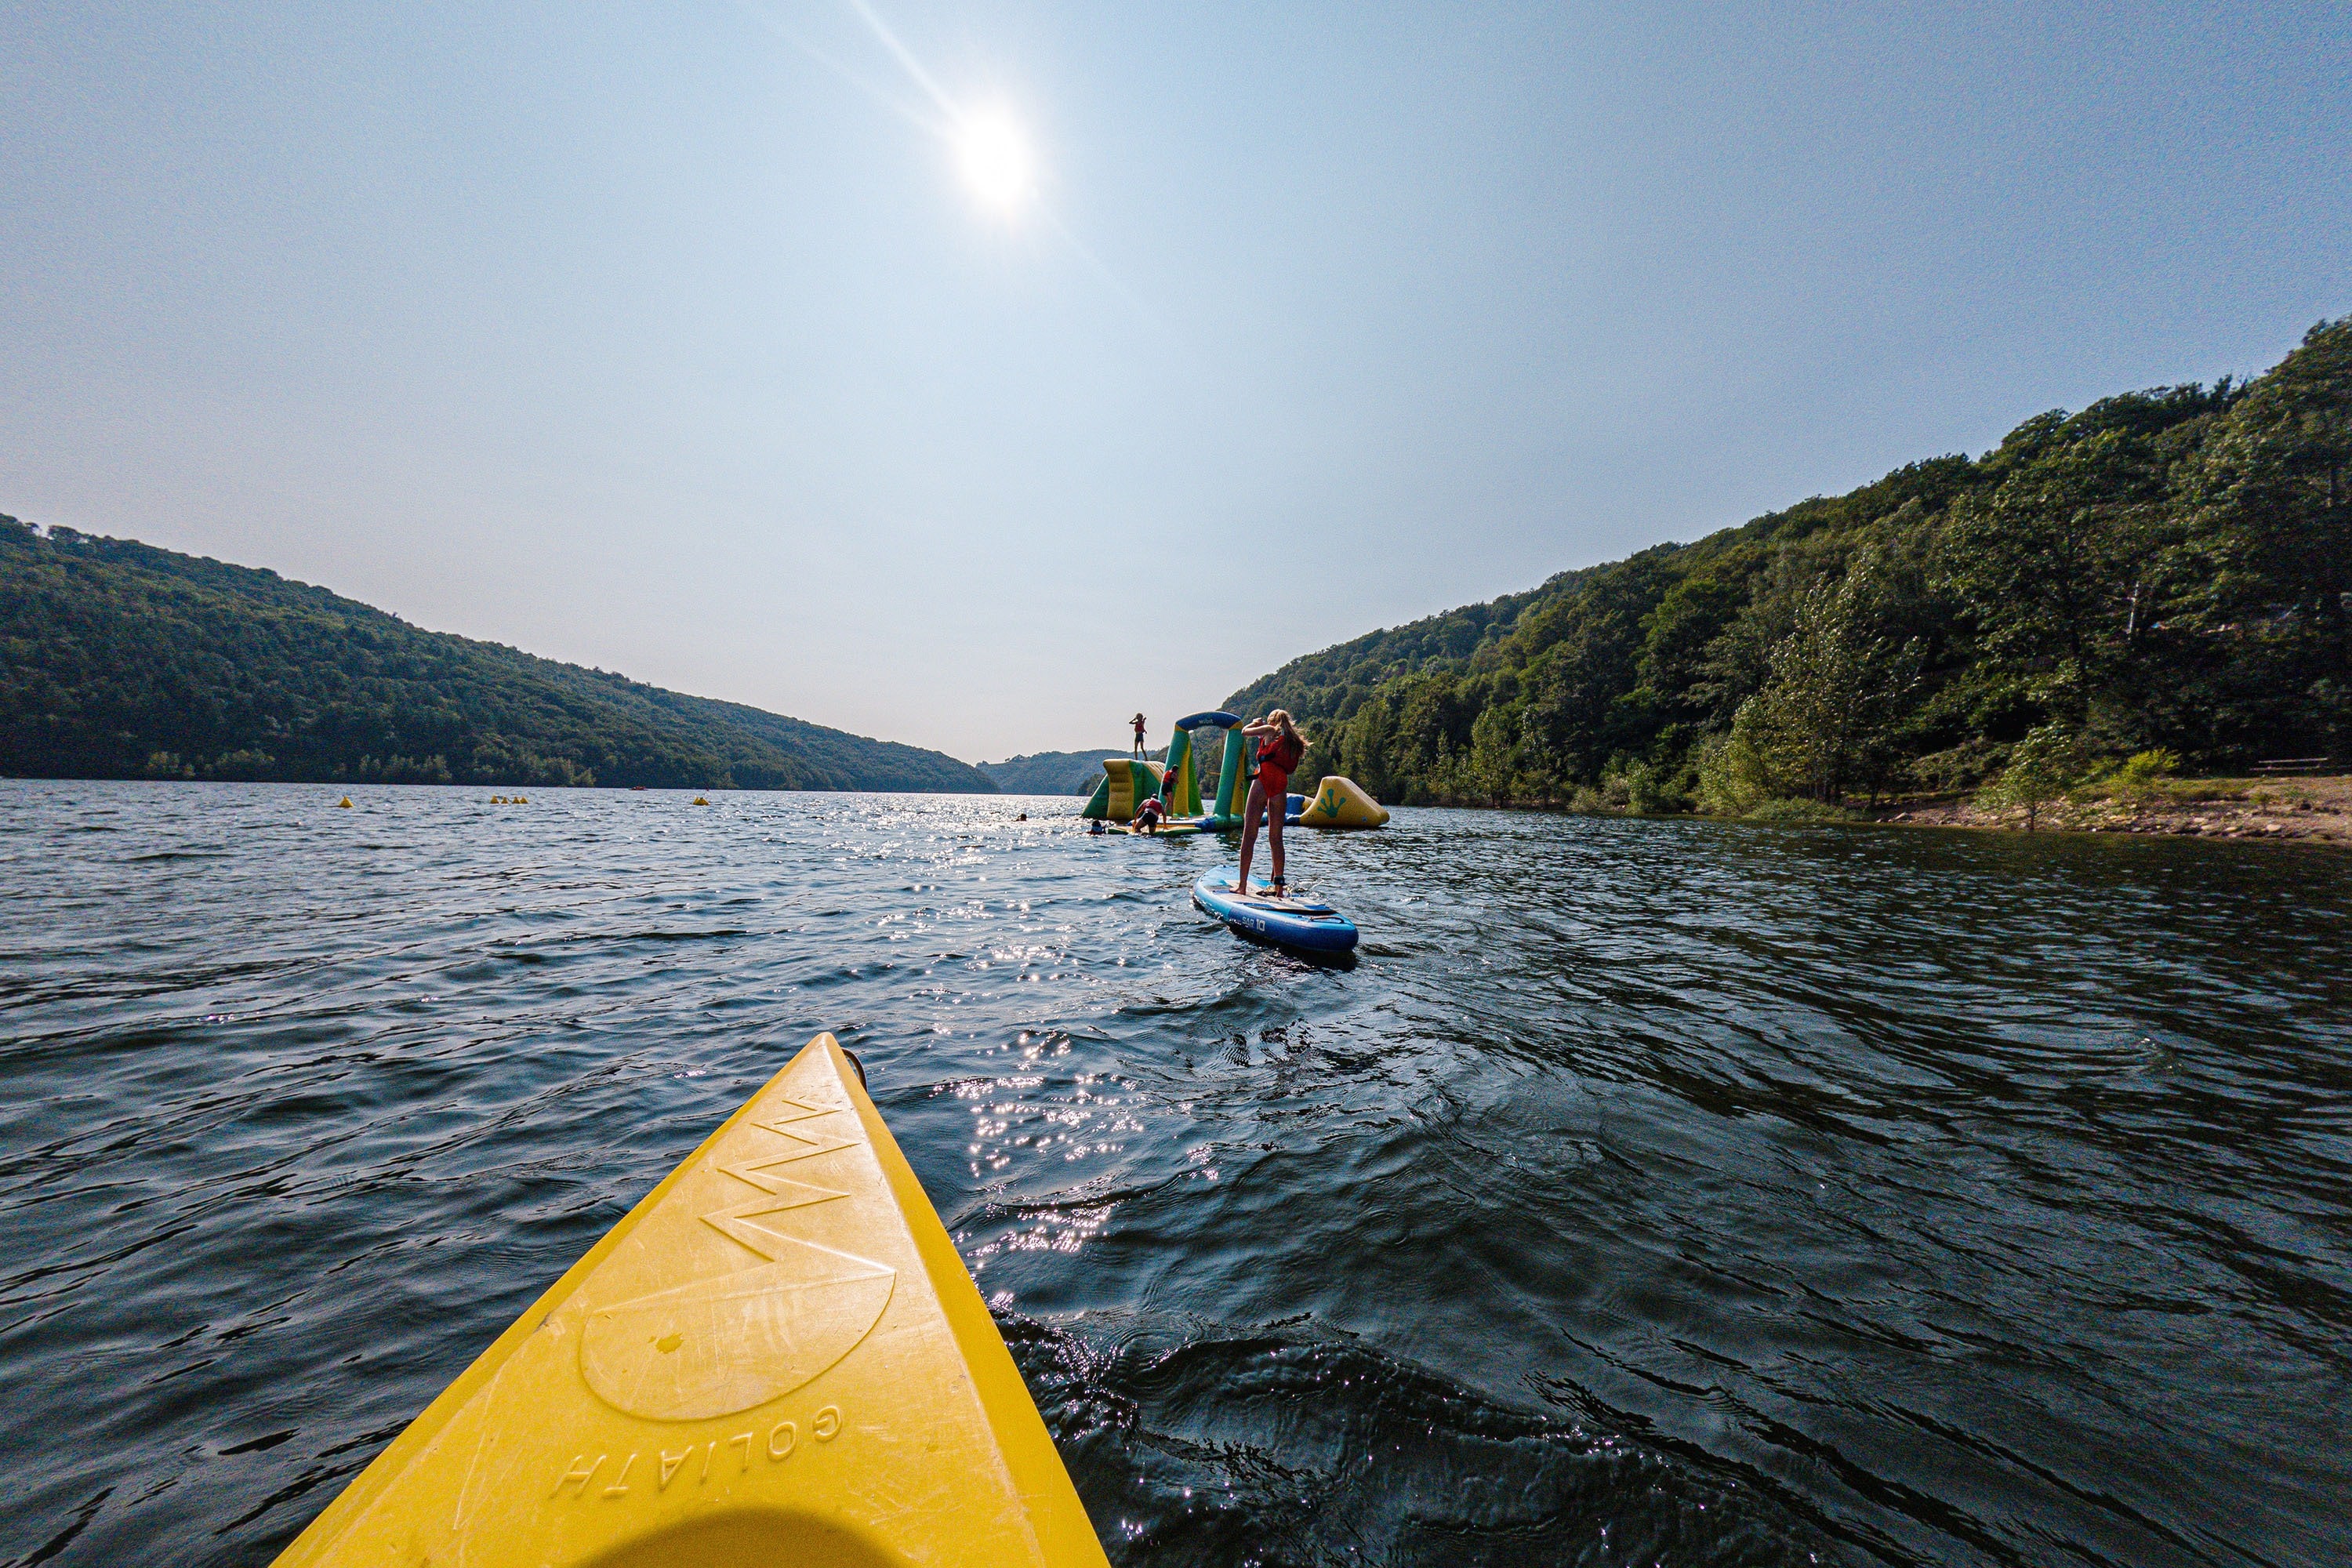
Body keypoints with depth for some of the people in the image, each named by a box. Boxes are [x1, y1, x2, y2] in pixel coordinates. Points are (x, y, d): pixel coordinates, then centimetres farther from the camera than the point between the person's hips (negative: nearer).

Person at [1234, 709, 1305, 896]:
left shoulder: (1270, 730, 8)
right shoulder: (1294, 741, 22)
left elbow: (1245, 731, 18)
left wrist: (1256, 723, 40)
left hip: (1263, 781, -5)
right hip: (1281, 786, 5)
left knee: (1249, 834, -4)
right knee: (1276, 837, 10)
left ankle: (1242, 886, -8)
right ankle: (1279, 886, 8)